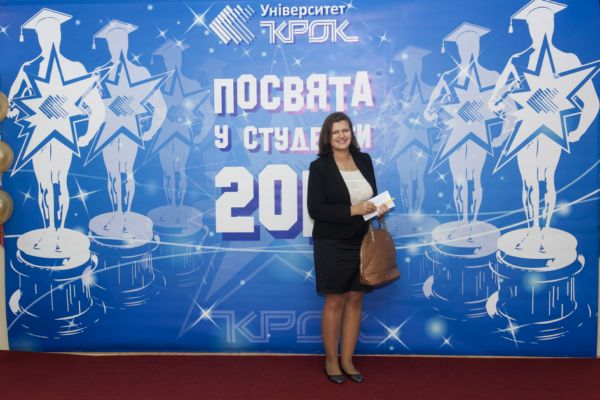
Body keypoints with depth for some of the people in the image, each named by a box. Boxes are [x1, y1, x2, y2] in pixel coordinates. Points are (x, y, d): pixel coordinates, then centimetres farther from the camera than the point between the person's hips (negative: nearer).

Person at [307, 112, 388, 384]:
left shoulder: (364, 160, 6)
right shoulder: (319, 166, -9)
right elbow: (315, 209, -16)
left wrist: (379, 208, -7)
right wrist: (353, 210, -22)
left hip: (362, 243, 5)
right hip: (332, 246, -4)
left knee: (355, 300, 11)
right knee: (335, 302, 6)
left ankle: (347, 360, 26)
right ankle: (331, 360, 25)